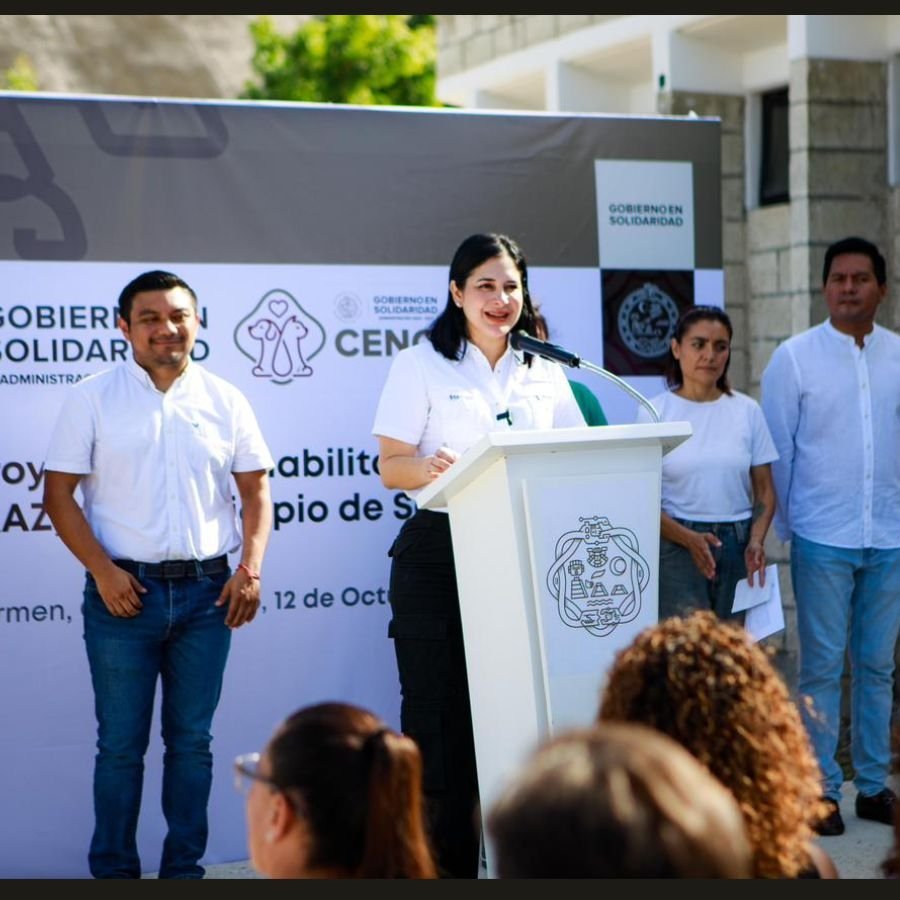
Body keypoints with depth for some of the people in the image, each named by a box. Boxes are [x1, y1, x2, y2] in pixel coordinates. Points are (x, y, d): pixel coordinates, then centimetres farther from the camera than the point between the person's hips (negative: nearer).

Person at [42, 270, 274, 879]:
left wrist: (251, 566, -3)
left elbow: (256, 491, 11)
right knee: (121, 744, 3)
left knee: (192, 740, 8)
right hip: (124, 590, -2)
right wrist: (103, 572, -11)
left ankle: (185, 869, 19)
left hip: (206, 592, 2)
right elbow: (58, 494, -1)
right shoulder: (93, 398, 2)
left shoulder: (225, 400, 8)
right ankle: (114, 872, 14)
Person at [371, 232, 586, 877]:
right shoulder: (421, 365, 1)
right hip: (438, 555, -3)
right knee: (439, 711, -3)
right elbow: (391, 465, -5)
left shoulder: (545, 371, 14)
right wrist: (430, 470, -27)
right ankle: (441, 860, 4)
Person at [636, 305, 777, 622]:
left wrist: (756, 541, -8)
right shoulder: (655, 412, 0)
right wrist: (687, 538, -17)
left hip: (738, 544, 3)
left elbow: (764, 492, 9)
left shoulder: (747, 410, 8)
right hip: (676, 547, -3)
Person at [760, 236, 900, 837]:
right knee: (823, 668, 2)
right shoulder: (794, 358, -2)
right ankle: (822, 790, 11)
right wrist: (783, 528, 3)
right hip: (822, 540, -3)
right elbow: (777, 450, 1)